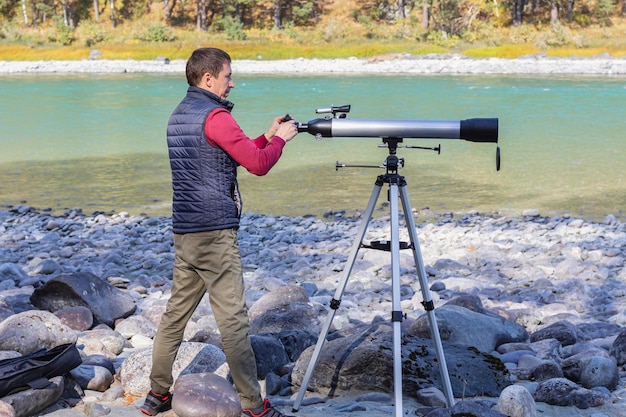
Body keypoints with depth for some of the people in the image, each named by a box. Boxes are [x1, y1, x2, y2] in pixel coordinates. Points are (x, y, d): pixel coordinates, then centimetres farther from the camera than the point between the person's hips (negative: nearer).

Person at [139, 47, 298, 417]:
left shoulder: (179, 115, 17)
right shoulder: (215, 116, -12)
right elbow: (258, 164, -13)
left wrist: (266, 136, 19)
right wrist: (280, 139, 3)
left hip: (184, 230, 9)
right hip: (215, 231, -9)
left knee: (177, 311, 13)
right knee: (233, 318, -6)